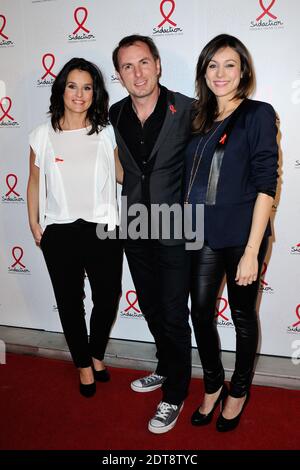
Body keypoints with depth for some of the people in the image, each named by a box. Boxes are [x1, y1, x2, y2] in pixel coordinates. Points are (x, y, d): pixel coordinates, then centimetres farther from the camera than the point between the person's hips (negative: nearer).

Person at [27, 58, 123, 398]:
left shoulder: (106, 133, 0)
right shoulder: (43, 135, -1)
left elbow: (121, 174, 9)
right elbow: (34, 183, 7)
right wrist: (34, 224, 5)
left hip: (102, 229, 1)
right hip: (59, 233, 0)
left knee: (107, 299, 9)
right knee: (70, 302, 11)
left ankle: (97, 353, 40)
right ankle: (83, 364, 35)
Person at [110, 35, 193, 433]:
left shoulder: (187, 110, -12)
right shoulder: (114, 116, 3)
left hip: (174, 231, -5)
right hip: (136, 231, 5)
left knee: (174, 315, 5)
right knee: (152, 308, 20)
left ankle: (174, 394, 26)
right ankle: (166, 369, 44)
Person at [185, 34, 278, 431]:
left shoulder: (258, 114, -6)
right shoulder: (200, 119, 10)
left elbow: (266, 186, -12)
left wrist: (252, 251, -17)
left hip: (241, 234, -4)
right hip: (202, 235, 5)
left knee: (242, 314, 11)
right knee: (200, 313, 9)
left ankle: (239, 390, 34)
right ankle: (213, 384, 34)